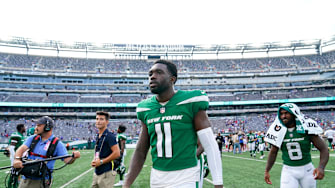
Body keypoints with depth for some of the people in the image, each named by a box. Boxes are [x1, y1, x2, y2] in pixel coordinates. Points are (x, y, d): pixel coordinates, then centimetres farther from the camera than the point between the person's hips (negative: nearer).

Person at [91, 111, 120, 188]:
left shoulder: (109, 136, -11)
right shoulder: (98, 136, 14)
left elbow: (117, 153, -19)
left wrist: (101, 161, -15)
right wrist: (94, 161, 6)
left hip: (106, 173, -8)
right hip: (97, 172, 8)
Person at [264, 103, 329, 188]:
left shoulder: (306, 128, -13)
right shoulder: (280, 131, -5)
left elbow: (323, 149, -10)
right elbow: (273, 152, 8)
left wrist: (321, 167, -26)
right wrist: (267, 171, 5)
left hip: (307, 169, -1)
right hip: (288, 171, 1)